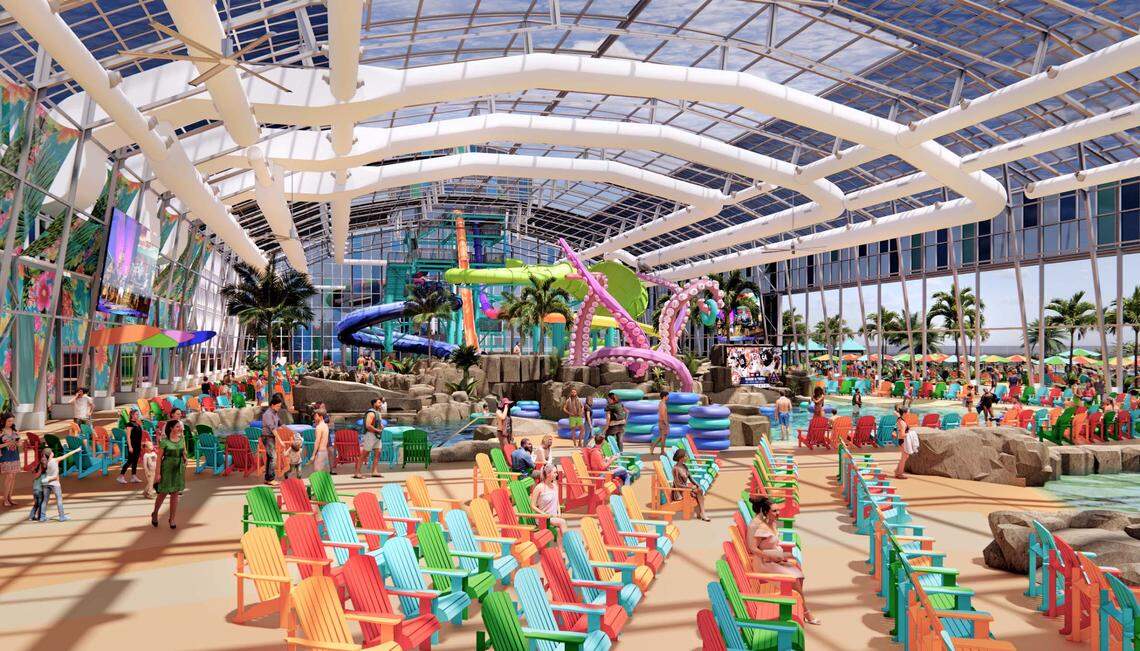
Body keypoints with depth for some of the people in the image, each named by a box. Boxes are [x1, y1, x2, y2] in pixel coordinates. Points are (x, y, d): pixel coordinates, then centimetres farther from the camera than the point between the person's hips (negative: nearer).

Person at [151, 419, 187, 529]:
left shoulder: (181, 440, 4)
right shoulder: (164, 441, -10)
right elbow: (159, 457, -9)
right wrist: (158, 473, -11)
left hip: (179, 470, 4)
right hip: (167, 469, -4)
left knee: (175, 495, 6)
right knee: (163, 493, 6)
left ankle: (172, 519, 15)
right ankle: (154, 514, 33)